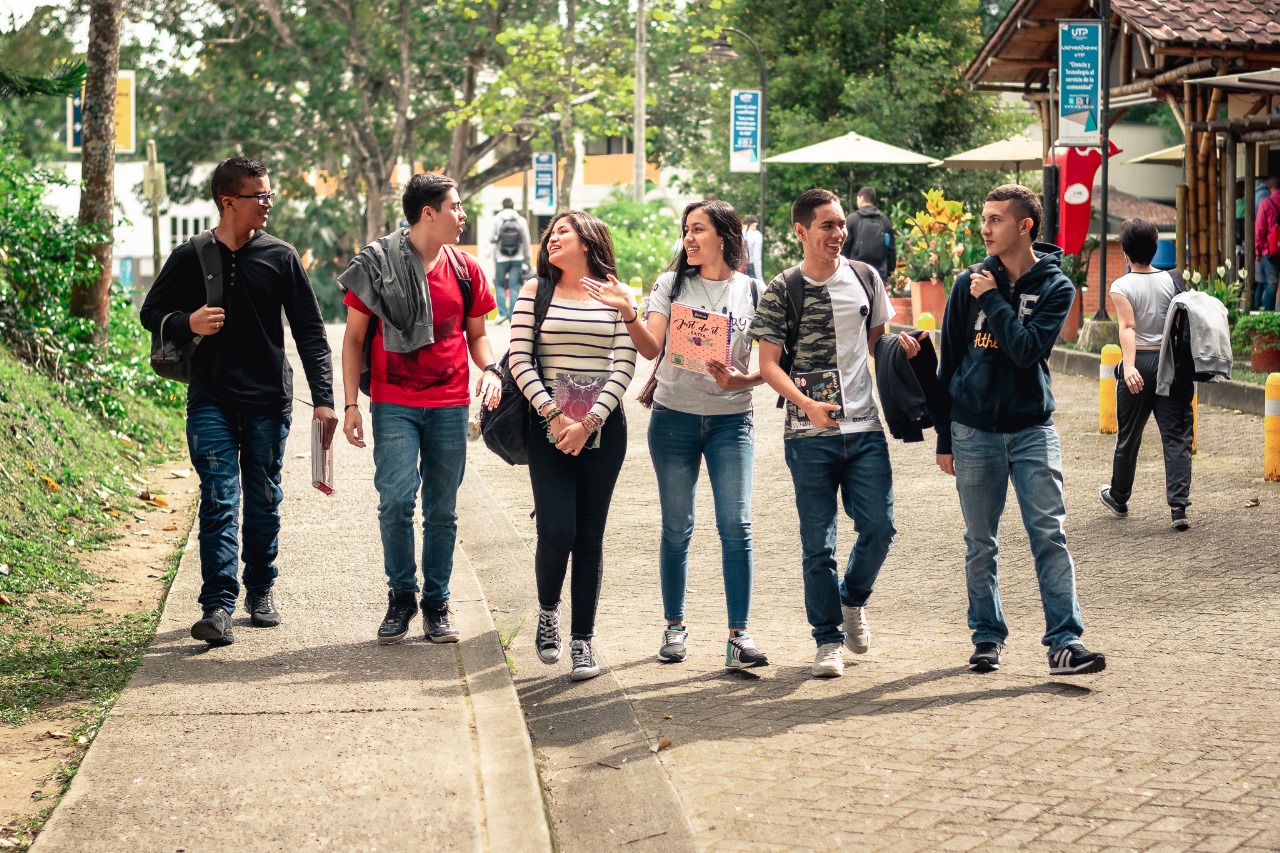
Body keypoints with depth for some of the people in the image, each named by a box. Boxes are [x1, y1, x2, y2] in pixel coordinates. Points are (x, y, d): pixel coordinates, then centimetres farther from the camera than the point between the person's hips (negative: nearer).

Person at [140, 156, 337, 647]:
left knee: (264, 501, 9)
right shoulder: (190, 258, 1)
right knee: (219, 501, -10)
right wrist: (186, 324, -14)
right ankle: (217, 607, -14)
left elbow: (310, 332, 3)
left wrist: (323, 398, -5)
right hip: (211, 403, -1)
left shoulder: (281, 257, 3)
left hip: (269, 403, 1)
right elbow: (152, 313, 10)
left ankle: (262, 592, 26)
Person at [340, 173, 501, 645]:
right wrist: (351, 404, -3)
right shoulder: (376, 263, -2)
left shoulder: (466, 270, 8)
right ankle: (401, 595, 6)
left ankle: (436, 604, 17)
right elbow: (354, 337, 2)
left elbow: (476, 334, 17)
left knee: (442, 509, 6)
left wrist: (490, 368, -5)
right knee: (396, 499, -13)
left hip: (450, 405, 3)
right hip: (394, 405, -3)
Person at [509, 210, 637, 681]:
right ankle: (548, 609, 18)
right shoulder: (534, 292, 5)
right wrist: (553, 415, -13)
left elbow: (624, 365, -1)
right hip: (549, 426, -1)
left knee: (590, 536, 3)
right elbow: (520, 360, -2)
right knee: (557, 531, -10)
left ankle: (582, 640, 11)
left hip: (603, 426, 1)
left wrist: (589, 422, -12)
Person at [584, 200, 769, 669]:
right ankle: (674, 626, 19)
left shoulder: (752, 291, 1)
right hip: (674, 416, 1)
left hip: (731, 420, -1)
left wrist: (744, 379, -18)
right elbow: (651, 348, -8)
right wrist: (627, 312, -24)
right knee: (677, 527, 8)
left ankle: (739, 634, -3)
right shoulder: (672, 284, 2)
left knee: (736, 527, -6)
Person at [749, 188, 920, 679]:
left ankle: (853, 599, 28)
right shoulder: (781, 292, -4)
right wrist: (808, 406, -20)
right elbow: (768, 364, -5)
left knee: (879, 526, -1)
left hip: (864, 427, 3)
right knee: (818, 542, 1)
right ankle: (828, 639, 14)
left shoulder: (864, 278, 7)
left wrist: (900, 343, -3)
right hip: (810, 435, -3)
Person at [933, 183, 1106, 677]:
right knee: (980, 543, 7)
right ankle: (987, 638, 18)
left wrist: (993, 300, -11)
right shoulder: (970, 284, 4)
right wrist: (944, 438, 9)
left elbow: (1027, 350, -16)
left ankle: (1064, 641, -9)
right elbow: (949, 362, 9)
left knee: (1049, 534, -8)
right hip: (974, 431, 2)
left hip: (1032, 429, -2)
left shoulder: (1055, 287, -2)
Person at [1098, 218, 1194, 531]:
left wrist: (1129, 366, -27)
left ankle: (1118, 498, 31)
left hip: (1140, 363, -2)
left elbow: (1128, 328, -19)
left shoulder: (1122, 287, -6)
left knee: (1128, 436, 13)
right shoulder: (1171, 281, 3)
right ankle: (1178, 505, -12)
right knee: (1176, 435, 0)